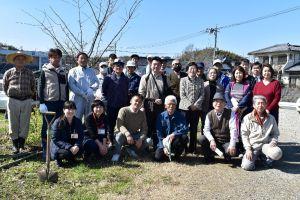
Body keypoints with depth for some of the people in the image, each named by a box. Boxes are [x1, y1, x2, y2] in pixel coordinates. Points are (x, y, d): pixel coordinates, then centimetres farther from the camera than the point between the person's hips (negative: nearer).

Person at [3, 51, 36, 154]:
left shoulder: (29, 73, 5)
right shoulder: (8, 73, 3)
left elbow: (33, 87, 16)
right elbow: (5, 86, 16)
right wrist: (10, 95, 14)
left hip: (27, 101, 1)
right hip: (13, 101, 0)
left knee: (25, 124, 3)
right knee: (13, 124, 4)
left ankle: (21, 144, 15)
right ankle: (15, 144, 16)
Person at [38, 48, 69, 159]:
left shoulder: (63, 72, 14)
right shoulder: (45, 71, 1)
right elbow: (40, 87, -3)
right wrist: (41, 103, -11)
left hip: (61, 103, 4)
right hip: (48, 102, -4)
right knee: (46, 126, 2)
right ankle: (45, 150, 10)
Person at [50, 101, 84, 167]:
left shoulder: (78, 122, -3)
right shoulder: (57, 122, -14)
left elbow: (80, 137, -3)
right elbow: (55, 139, -17)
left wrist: (77, 146, -26)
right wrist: (69, 147, -29)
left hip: (72, 145, 4)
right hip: (59, 146, -4)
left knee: (80, 150, -25)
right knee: (67, 153, -32)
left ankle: (71, 158, 9)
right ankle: (58, 158, 4)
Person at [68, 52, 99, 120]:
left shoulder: (91, 71, 19)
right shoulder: (73, 71, 7)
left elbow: (97, 82, 9)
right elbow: (71, 85, -5)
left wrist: (91, 89, -12)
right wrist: (82, 93, -14)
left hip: (90, 99, 4)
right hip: (77, 98, -3)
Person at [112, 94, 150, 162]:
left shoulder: (142, 114, -1)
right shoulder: (124, 110, -13)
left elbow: (144, 129, -4)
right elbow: (119, 125, -24)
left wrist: (141, 139, -23)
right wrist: (127, 134, -41)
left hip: (135, 136, 3)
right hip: (124, 134, -3)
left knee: (148, 141, -20)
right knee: (120, 134, -37)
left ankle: (132, 149, -1)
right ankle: (117, 154, -16)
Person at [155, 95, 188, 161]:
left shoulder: (180, 116, -4)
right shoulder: (161, 116, -3)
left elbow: (185, 129, -17)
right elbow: (159, 133, -5)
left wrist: (174, 134, -32)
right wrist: (163, 147, -14)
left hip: (176, 141, 0)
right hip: (164, 141, 0)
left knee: (184, 137, -32)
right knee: (158, 157, -22)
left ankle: (177, 155, -4)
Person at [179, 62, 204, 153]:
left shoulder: (200, 81, 8)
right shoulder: (183, 80, 2)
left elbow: (202, 95, 4)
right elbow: (182, 95, -3)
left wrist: (196, 104, -10)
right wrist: (189, 105, -11)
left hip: (196, 108, 2)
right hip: (185, 107, -2)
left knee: (194, 129, 7)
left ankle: (192, 148, 17)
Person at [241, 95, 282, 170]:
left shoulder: (271, 118, 7)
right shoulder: (247, 118, -2)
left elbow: (275, 133, 14)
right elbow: (244, 135, -2)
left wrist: (273, 142, -7)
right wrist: (248, 149, -10)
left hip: (265, 144, 2)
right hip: (252, 145, -2)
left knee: (277, 153, -31)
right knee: (247, 166, -22)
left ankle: (265, 157, 6)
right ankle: (254, 157, 15)